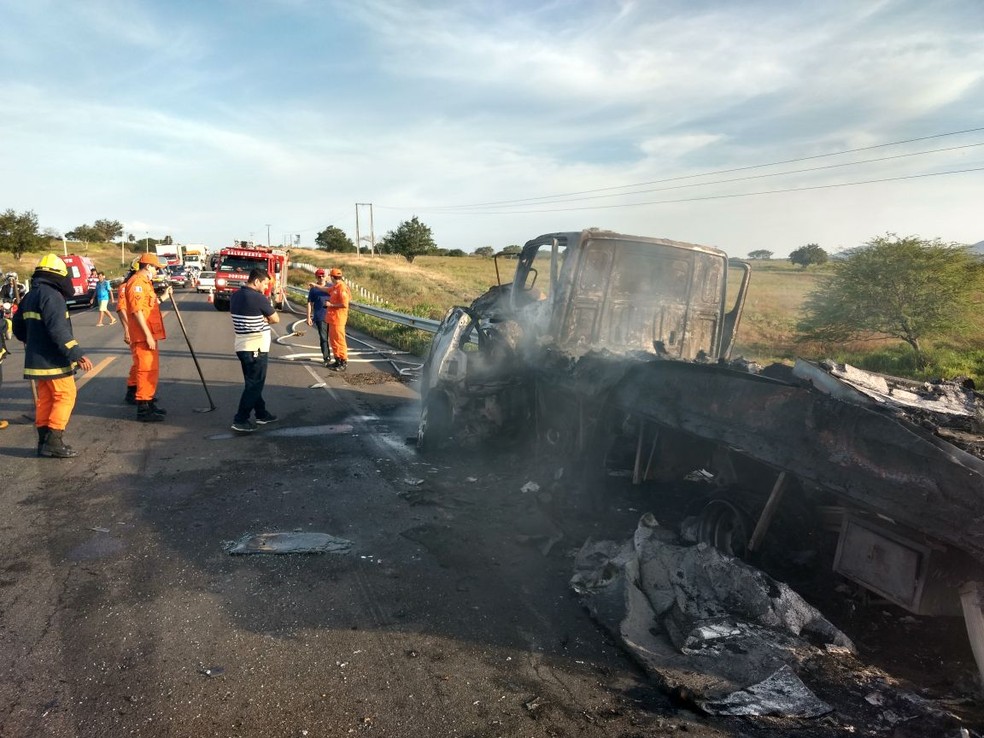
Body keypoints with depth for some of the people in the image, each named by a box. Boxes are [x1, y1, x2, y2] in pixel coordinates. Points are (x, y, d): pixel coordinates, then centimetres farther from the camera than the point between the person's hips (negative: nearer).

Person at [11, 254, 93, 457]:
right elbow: (58, 330, -27)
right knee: (65, 396, -3)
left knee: (44, 398, 14)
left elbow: (18, 327, 23)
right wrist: (76, 354, -29)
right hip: (53, 360, -9)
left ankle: (44, 441, 18)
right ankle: (53, 442, -5)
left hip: (36, 359, 9)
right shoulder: (51, 295, -17)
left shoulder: (30, 296, 14)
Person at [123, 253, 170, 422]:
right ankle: (143, 409, -4)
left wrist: (163, 297, 26)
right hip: (143, 337, -11)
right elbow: (137, 311, -21)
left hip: (150, 335, 11)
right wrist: (148, 335, -23)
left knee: (152, 370, 17)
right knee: (146, 370, -8)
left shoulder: (145, 282, 20)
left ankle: (149, 403, 28)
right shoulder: (137, 282, -13)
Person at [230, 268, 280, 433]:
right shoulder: (259, 298, -18)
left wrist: (260, 320, 3)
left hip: (242, 346, 9)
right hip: (256, 348, -9)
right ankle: (240, 420, -1)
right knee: (254, 384, -2)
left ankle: (261, 414, 27)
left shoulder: (235, 296, 8)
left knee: (253, 382, 17)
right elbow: (276, 319, -7)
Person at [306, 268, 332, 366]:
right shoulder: (313, 289, 4)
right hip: (320, 317, -2)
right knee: (323, 338, -3)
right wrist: (309, 317, -2)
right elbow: (310, 303, 3)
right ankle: (326, 358, 2)